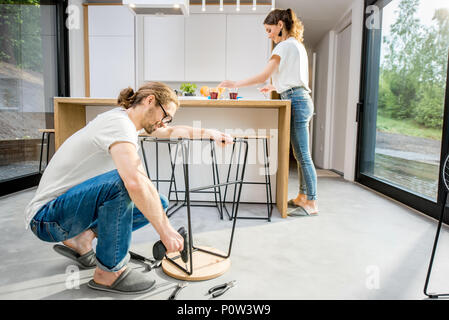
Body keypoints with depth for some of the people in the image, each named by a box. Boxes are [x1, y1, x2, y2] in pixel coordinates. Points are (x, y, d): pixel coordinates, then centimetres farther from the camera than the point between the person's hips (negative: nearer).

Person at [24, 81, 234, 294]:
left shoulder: (126, 119, 6)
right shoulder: (119, 122, -24)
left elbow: (171, 132, 20)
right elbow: (135, 181, -40)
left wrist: (209, 133, 9)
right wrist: (165, 231, -34)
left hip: (78, 201, 9)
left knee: (157, 203, 1)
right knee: (122, 182, -36)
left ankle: (81, 239, 7)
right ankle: (109, 273, -18)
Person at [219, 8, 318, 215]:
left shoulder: (285, 45, -7)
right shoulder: (297, 45, 22)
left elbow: (263, 76, -12)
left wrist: (235, 84, -6)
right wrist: (274, 87, 25)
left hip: (296, 101, -10)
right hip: (300, 99, 10)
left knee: (303, 155, -8)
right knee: (300, 154, 11)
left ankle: (311, 203, -3)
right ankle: (302, 197, 19)